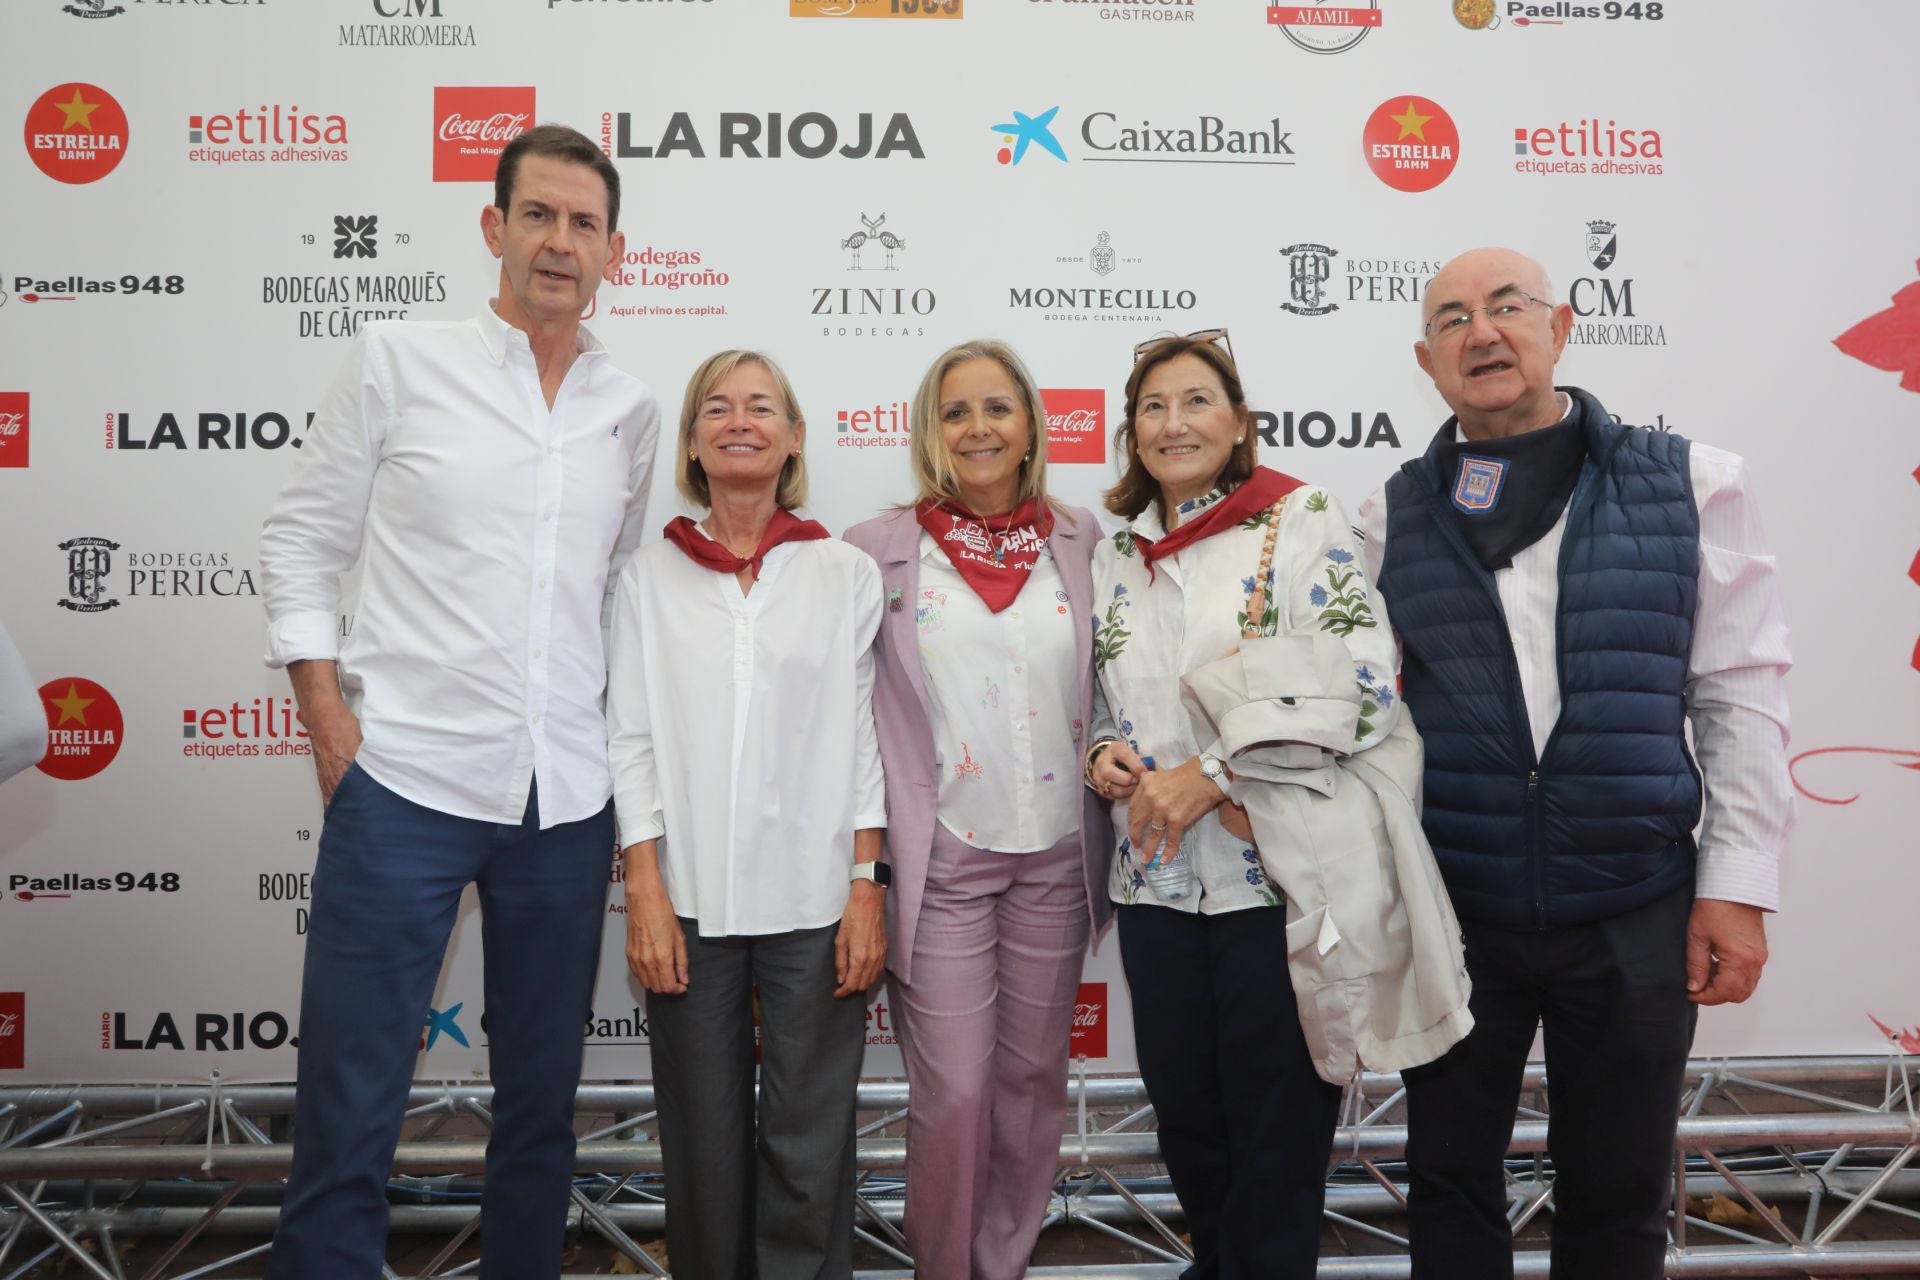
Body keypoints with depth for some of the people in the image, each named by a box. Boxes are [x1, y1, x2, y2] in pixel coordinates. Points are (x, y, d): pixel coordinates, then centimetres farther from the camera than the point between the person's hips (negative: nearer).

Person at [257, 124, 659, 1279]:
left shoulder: (633, 411, 8)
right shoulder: (398, 361, 1)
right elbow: (302, 541, 3)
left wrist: (627, 735, 9)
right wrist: (330, 724, -4)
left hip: (568, 799, 3)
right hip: (404, 783, -3)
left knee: (544, 1099, 14)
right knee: (350, 1108, 2)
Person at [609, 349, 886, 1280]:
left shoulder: (847, 574, 3)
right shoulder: (652, 575, 5)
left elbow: (866, 737, 2)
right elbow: (632, 738, 3)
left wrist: (869, 889, -4)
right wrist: (644, 892, -4)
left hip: (815, 901, -1)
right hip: (690, 899, 1)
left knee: (809, 1147, 5)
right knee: (705, 1144, 11)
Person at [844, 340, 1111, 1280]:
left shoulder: (1083, 542, 5)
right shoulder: (879, 550, -2)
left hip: (1054, 857, 3)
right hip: (940, 863, -3)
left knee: (1033, 1082, 13)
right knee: (953, 1095, 0)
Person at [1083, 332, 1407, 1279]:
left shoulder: (1301, 523, -7)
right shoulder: (1118, 554, 9)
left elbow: (1366, 685, -17)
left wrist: (1209, 773, -19)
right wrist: (1102, 754, -4)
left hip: (1277, 876, -5)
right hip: (1155, 882, 5)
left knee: (1275, 1130, 8)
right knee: (1184, 1116, 18)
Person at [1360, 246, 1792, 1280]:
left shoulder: (1689, 485, -1)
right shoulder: (1394, 516, 1)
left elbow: (1741, 694, -1)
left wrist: (1737, 886, -4)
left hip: (1636, 912, 0)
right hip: (1450, 909, 1)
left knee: (1618, 1196, 15)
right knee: (1451, 1179, 14)